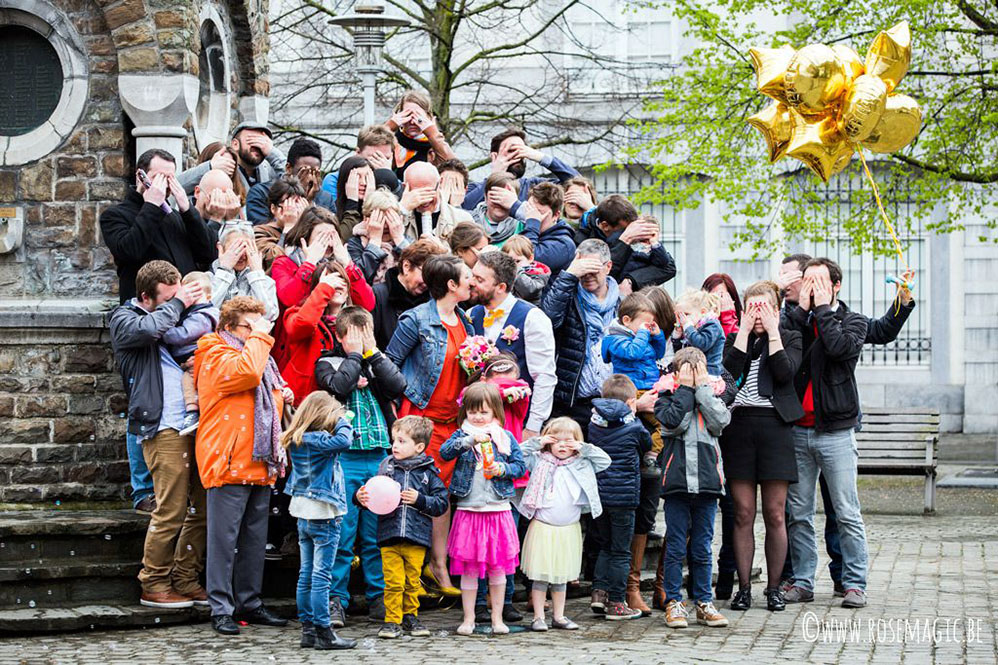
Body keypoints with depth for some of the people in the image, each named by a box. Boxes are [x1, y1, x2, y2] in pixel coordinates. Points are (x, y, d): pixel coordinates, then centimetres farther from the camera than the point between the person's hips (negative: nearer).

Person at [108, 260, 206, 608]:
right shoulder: (124, 318, 2)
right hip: (164, 427, -7)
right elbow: (149, 329, -19)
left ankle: (185, 580, 15)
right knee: (171, 511, -9)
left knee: (204, 506, 5)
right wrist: (177, 304, -5)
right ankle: (153, 585, 3)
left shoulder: (175, 314, 23)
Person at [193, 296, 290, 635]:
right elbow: (246, 372, -26)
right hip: (228, 463, -9)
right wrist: (259, 336, -13)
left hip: (259, 464, 9)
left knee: (255, 537, 11)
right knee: (224, 537, -7)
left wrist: (280, 398, 16)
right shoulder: (216, 355, -5)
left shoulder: (252, 351, 23)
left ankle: (249, 602, 19)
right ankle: (221, 608, -4)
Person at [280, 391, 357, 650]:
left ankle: (308, 629, 15)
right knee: (321, 576, -5)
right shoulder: (317, 441, -18)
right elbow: (344, 440, -30)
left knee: (306, 574, 11)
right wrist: (342, 420, -12)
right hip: (323, 515, -9)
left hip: (304, 515, 9)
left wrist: (339, 420, 7)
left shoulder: (296, 440, 7)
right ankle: (323, 632, -2)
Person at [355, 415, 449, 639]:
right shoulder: (386, 467, 7)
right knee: (393, 582, -2)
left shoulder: (427, 472, 3)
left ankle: (410, 617, 23)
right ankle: (392, 620, 6)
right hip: (389, 536, 0)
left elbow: (441, 503, 2)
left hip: (417, 538, 0)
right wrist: (362, 498, -8)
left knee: (412, 582, 8)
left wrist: (420, 499, -10)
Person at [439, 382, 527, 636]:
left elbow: (520, 467, 6)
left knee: (498, 567, 7)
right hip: (468, 510, 0)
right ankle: (468, 618, 15)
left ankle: (497, 619, 17)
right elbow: (445, 452, -15)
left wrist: (503, 469, -13)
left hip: (498, 510, 0)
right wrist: (470, 440, -27)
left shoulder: (506, 438, 5)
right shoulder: (462, 435, 3)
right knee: (469, 568, 5)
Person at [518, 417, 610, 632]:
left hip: (569, 529, 3)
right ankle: (538, 617, 7)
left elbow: (605, 461, 5)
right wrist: (537, 442, -8)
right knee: (540, 575, 0)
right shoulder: (539, 461, 1)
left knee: (562, 575, 11)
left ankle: (558, 616, 21)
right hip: (542, 527, -2)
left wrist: (584, 448, -3)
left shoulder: (582, 464, 7)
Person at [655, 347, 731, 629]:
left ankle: (703, 602, 15)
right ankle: (674, 601, 7)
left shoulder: (711, 397, 13)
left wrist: (702, 387, -3)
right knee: (675, 547, 0)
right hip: (677, 481, -2)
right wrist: (686, 388, -6)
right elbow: (673, 422, -13)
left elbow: (720, 421, -7)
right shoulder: (667, 397, 7)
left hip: (707, 481, 2)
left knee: (702, 548, 8)